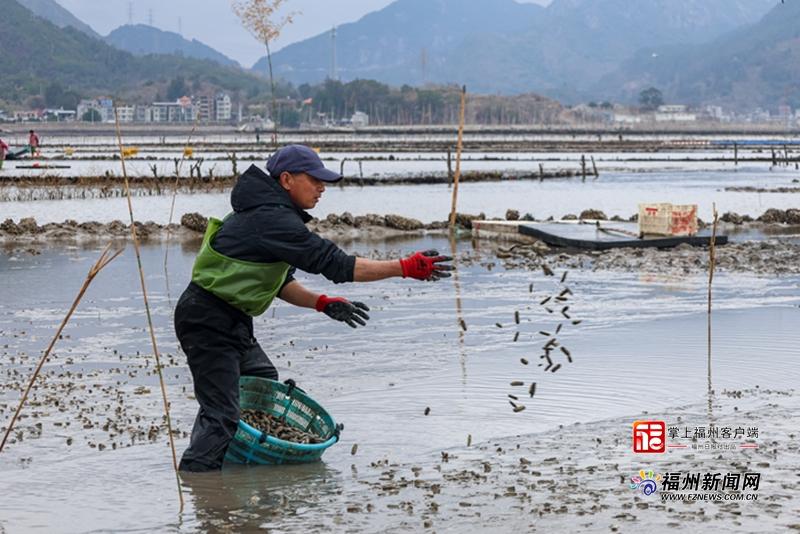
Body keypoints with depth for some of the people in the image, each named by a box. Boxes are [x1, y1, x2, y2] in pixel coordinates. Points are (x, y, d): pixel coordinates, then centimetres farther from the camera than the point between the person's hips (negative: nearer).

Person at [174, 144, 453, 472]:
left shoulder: (270, 214, 12)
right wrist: (406, 267, -23)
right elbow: (334, 264, -25)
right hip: (208, 322, -11)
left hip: (233, 322, 11)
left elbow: (278, 281, 18)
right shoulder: (273, 220, -21)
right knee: (221, 415, -14)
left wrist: (321, 303, 5)